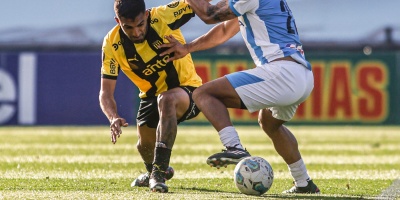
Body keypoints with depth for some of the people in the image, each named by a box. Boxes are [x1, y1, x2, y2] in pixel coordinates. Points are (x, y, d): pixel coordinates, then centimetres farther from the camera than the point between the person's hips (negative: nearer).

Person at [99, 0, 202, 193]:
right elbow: (106, 92, -17)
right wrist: (113, 118, -38)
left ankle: (159, 172, -32)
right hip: (151, 95, 5)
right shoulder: (112, 44, -18)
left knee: (166, 100, -36)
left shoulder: (164, 17, -26)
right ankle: (153, 171, 49)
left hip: (187, 89, -4)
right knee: (145, 144, 9)